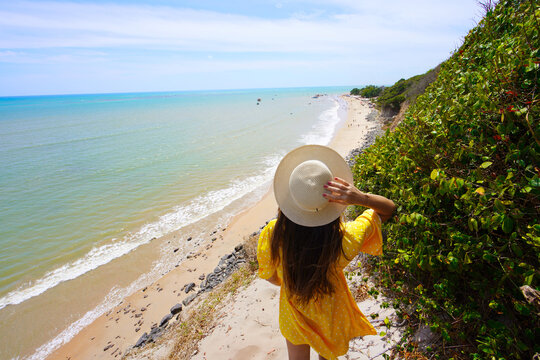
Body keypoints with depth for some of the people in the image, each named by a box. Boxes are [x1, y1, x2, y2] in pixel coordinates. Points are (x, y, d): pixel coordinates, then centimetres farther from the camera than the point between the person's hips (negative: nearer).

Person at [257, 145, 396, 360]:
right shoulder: (346, 241, -38)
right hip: (330, 318, 0)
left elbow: (269, 276, -14)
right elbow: (389, 208, -21)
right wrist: (361, 198, -40)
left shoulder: (272, 236, -36)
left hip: (293, 316, 0)